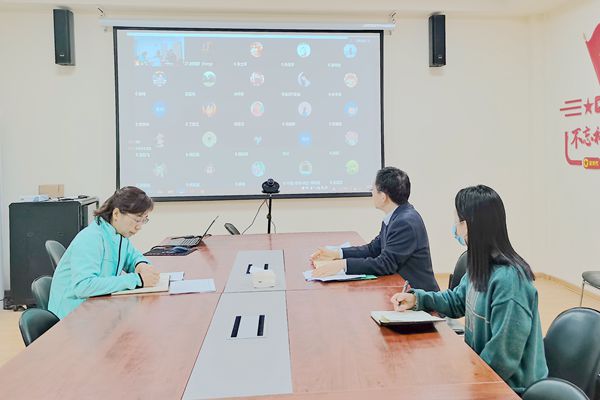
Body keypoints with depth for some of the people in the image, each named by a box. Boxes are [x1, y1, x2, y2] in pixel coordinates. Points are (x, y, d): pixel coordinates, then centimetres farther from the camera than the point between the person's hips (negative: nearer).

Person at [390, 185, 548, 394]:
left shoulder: (508, 279, -28)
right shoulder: (481, 267, 0)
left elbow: (503, 356, -26)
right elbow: (457, 300, 17)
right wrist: (417, 298, 2)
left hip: (510, 387, -7)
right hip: (482, 369, 7)